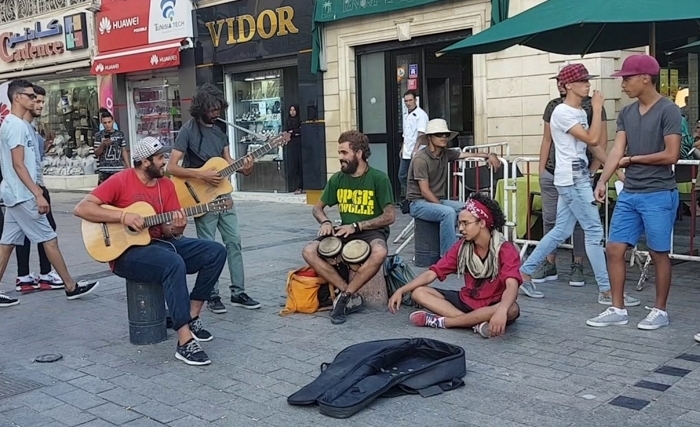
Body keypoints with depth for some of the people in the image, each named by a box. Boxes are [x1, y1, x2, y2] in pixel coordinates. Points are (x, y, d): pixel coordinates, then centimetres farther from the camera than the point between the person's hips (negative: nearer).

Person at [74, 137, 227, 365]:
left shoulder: (166, 185, 8)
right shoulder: (121, 181, -9)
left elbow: (167, 229, 7)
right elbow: (81, 208, -16)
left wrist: (176, 228, -18)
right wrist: (123, 216, -24)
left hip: (159, 242, 7)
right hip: (127, 252, -7)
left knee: (216, 251, -6)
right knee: (174, 263, -36)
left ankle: (192, 316, 2)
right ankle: (185, 342, -33)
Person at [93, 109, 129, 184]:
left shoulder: (120, 134, 7)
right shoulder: (98, 135, 2)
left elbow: (124, 151, 12)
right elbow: (96, 153, 1)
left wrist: (128, 167, 8)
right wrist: (103, 145, -17)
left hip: (119, 169, 2)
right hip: (104, 170, -2)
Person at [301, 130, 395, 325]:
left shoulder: (378, 178, -8)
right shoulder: (337, 179, 5)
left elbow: (389, 216, -11)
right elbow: (317, 207, 15)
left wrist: (356, 226, -18)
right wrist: (325, 222, -9)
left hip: (372, 231, -4)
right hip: (345, 232, 5)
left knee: (380, 252, -39)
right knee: (309, 251, -20)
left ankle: (344, 296, -22)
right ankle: (352, 296, -18)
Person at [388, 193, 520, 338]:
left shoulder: (506, 250, -17)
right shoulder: (461, 247, -3)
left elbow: (512, 285, -33)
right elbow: (433, 273, -4)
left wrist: (501, 310, -54)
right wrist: (401, 290, -16)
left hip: (495, 306, -5)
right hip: (467, 301, 5)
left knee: (511, 310, -40)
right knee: (418, 292, -11)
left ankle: (440, 321, -31)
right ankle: (477, 323, -29)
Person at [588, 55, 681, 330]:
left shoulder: (668, 111, -9)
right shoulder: (626, 113, 10)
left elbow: (671, 155, -15)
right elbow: (617, 151, 2)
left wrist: (632, 159, -4)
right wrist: (602, 181, -13)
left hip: (659, 195, -6)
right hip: (629, 194, 6)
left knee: (658, 254, 4)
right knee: (614, 249, 5)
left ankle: (660, 311, 19)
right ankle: (618, 309, 16)